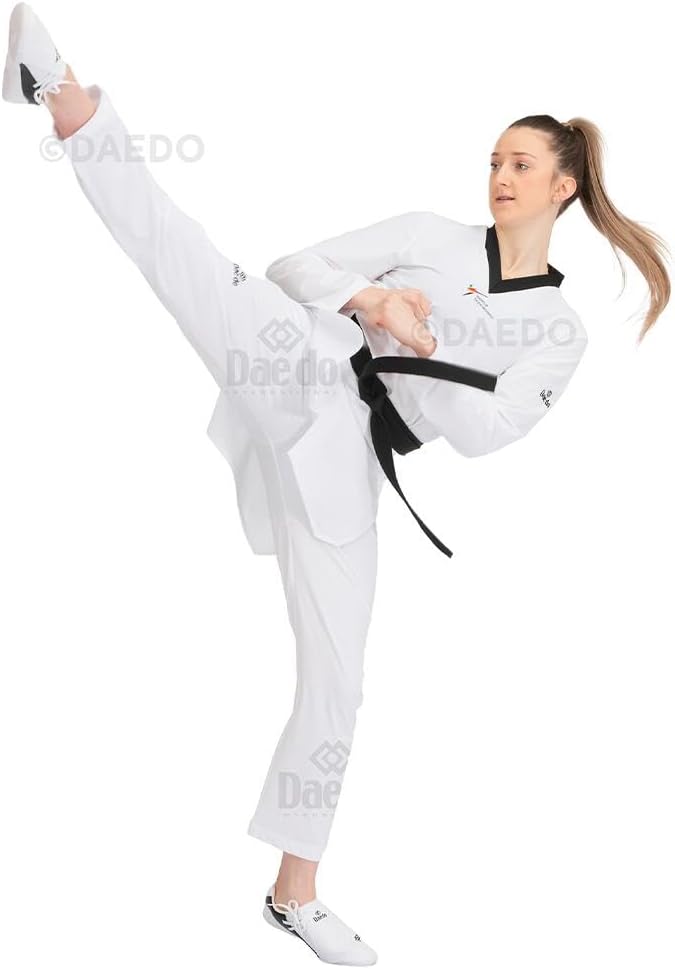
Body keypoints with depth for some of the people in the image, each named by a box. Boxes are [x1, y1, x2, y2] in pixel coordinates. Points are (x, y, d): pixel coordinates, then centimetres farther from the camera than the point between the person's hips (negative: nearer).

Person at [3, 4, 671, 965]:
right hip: (305, 397, -1)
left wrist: (410, 341, -10)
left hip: (344, 466, 1)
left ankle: (295, 891, 18)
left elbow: (483, 429, -3)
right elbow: (296, 265, 7)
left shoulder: (559, 332, 11)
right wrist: (368, 303, -11)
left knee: (336, 682, 2)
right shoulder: (434, 236, 11)